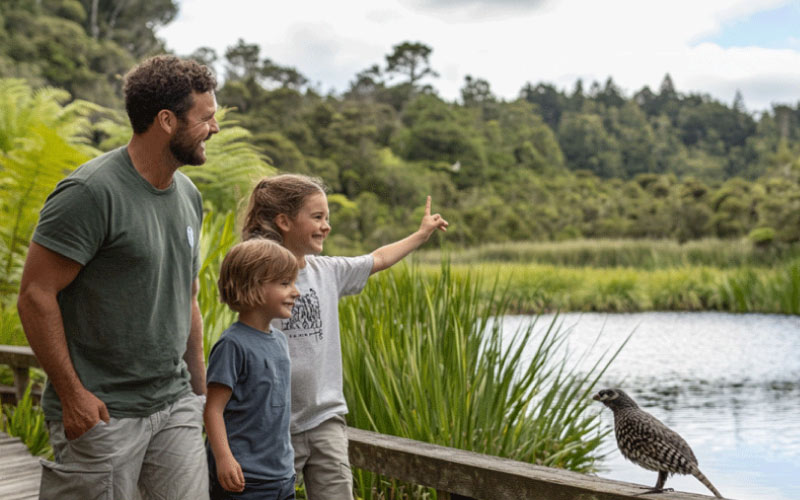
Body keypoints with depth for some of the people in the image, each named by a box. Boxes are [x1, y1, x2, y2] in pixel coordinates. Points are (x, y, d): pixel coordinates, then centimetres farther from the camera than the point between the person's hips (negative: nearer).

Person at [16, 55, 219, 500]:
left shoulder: (189, 196, 9)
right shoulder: (92, 192, -15)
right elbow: (36, 295, -15)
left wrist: (200, 389, 16)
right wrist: (73, 394, -16)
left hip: (176, 405, 7)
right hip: (102, 413, -7)